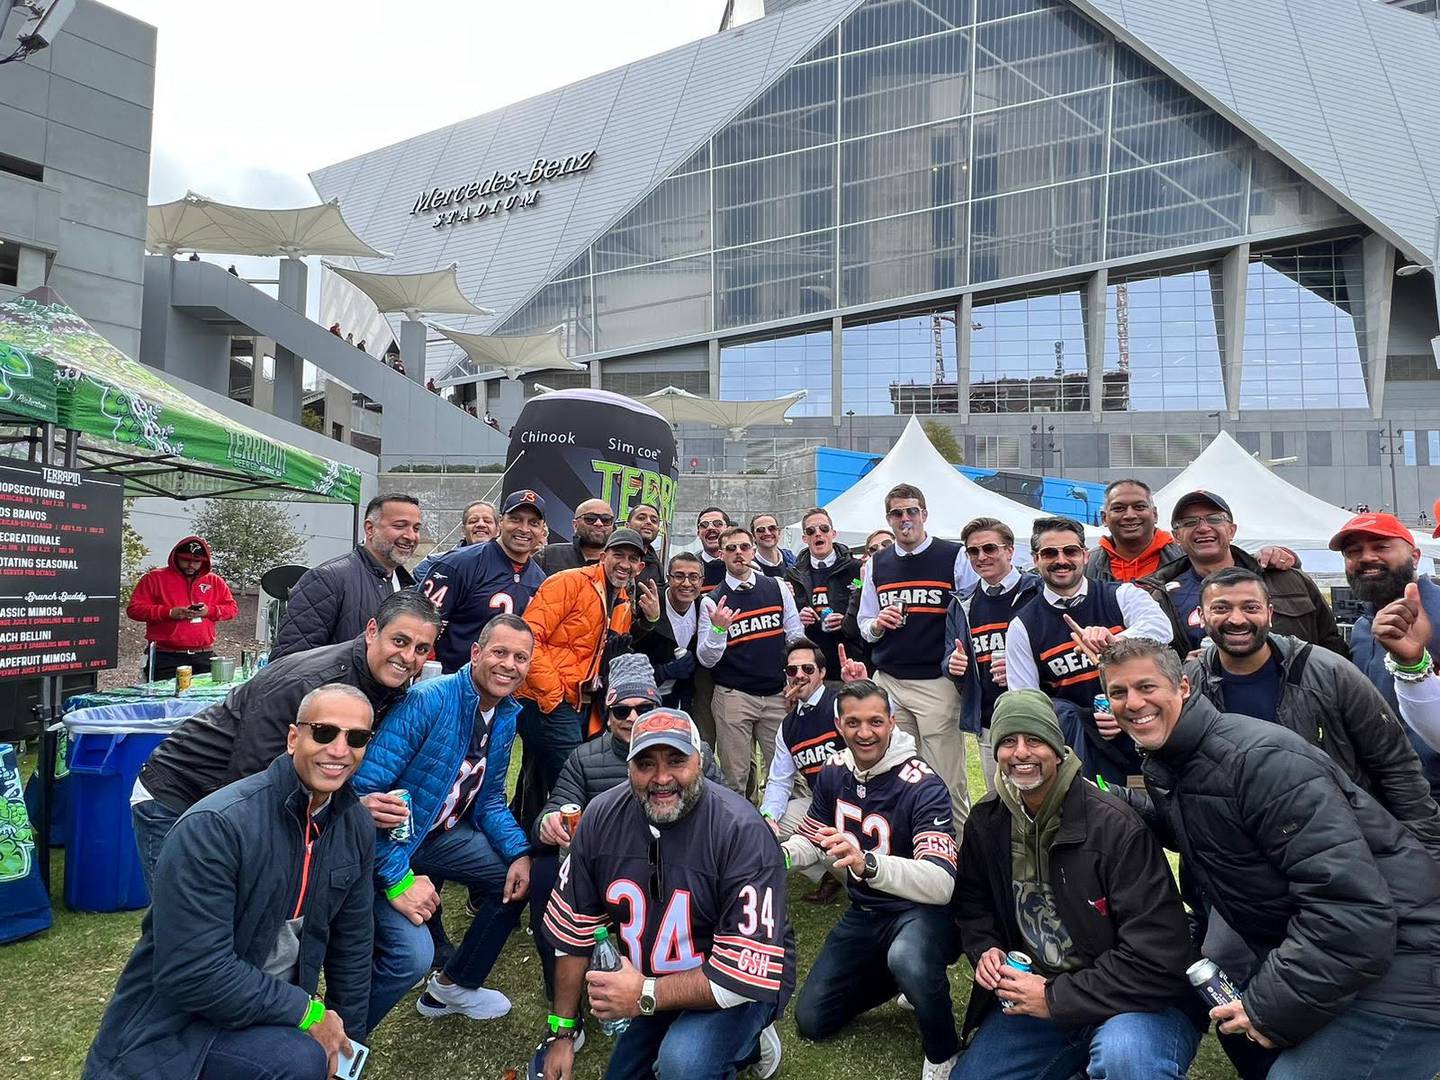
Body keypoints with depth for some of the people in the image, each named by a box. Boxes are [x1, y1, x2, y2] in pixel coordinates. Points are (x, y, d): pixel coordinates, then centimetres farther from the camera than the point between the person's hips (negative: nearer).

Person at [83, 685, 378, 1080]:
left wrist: (348, 1041, 10)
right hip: (175, 1029, -7)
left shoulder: (356, 825, -3)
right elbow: (193, 973, -28)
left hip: (270, 1010, 7)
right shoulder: (215, 825, -24)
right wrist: (307, 1012, -22)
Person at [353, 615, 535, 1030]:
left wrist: (520, 852, -8)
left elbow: (489, 798, 9)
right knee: (412, 954, -25)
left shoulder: (507, 716, -1)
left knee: (520, 877, 6)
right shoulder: (428, 700, -27)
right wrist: (397, 880, -28)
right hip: (386, 840, -8)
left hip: (441, 834, 8)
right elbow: (364, 789, -30)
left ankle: (454, 986, 26)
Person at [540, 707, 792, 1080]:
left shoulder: (742, 831, -28)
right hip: (652, 984, 6)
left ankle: (747, 1042, 2)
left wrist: (647, 995, -30)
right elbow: (574, 930, -3)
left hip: (742, 984, -6)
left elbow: (750, 967, -29)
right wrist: (562, 1033, 1)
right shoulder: (602, 817, -13)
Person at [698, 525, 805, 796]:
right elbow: (706, 660, -3)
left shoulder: (778, 588, 6)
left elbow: (797, 638, 8)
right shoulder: (712, 601, 0)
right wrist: (718, 629, -21)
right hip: (732, 696, -2)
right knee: (735, 776, 4)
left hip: (778, 694, 2)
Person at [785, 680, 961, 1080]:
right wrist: (778, 853, -16)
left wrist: (868, 864, -53)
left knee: (907, 957, -40)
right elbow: (811, 840, 9)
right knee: (812, 1021, 8)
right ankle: (905, 977, 26)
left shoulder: (923, 787, -25)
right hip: (864, 913, 6)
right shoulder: (834, 773, -5)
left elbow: (941, 885, -36)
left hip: (922, 912, -6)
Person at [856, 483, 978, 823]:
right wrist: (877, 624, -3)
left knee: (947, 779, -1)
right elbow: (864, 626, 19)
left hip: (938, 682, -4)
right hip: (888, 683, 4)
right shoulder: (876, 563, 13)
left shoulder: (955, 557, 1)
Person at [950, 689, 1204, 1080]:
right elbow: (972, 902, 16)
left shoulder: (1115, 826, -21)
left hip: (1137, 1003, -6)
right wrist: (985, 950, -6)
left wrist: (1056, 998, -20)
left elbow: (1159, 957, -23)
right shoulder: (986, 822, -2)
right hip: (1035, 993, 6)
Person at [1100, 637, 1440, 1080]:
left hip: (1395, 968, -9)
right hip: (1309, 960, 9)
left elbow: (1350, 904, -28)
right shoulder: (1160, 769, 4)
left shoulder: (1262, 759, -25)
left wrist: (1273, 1008, -22)